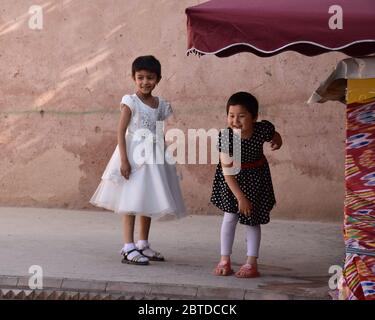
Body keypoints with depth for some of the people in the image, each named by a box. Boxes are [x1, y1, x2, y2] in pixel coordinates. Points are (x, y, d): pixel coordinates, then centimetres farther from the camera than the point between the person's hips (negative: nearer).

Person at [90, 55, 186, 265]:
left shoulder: (161, 105, 8)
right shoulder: (131, 102, -8)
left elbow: (161, 135, 13)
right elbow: (121, 131, -12)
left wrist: (165, 160, 11)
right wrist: (124, 159, -19)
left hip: (154, 159, 6)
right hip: (134, 156, -6)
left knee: (149, 202, 13)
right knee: (131, 202, -6)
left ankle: (143, 245, 24)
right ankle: (129, 249, -6)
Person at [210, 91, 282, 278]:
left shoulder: (263, 129, -24)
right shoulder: (225, 136, -29)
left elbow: (275, 136, 4)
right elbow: (227, 170, -26)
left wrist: (277, 142, -19)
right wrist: (240, 197, -25)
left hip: (255, 178, 1)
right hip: (232, 179, -1)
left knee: (252, 220, 6)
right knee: (230, 217, 1)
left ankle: (251, 264, 15)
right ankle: (224, 261, 14)